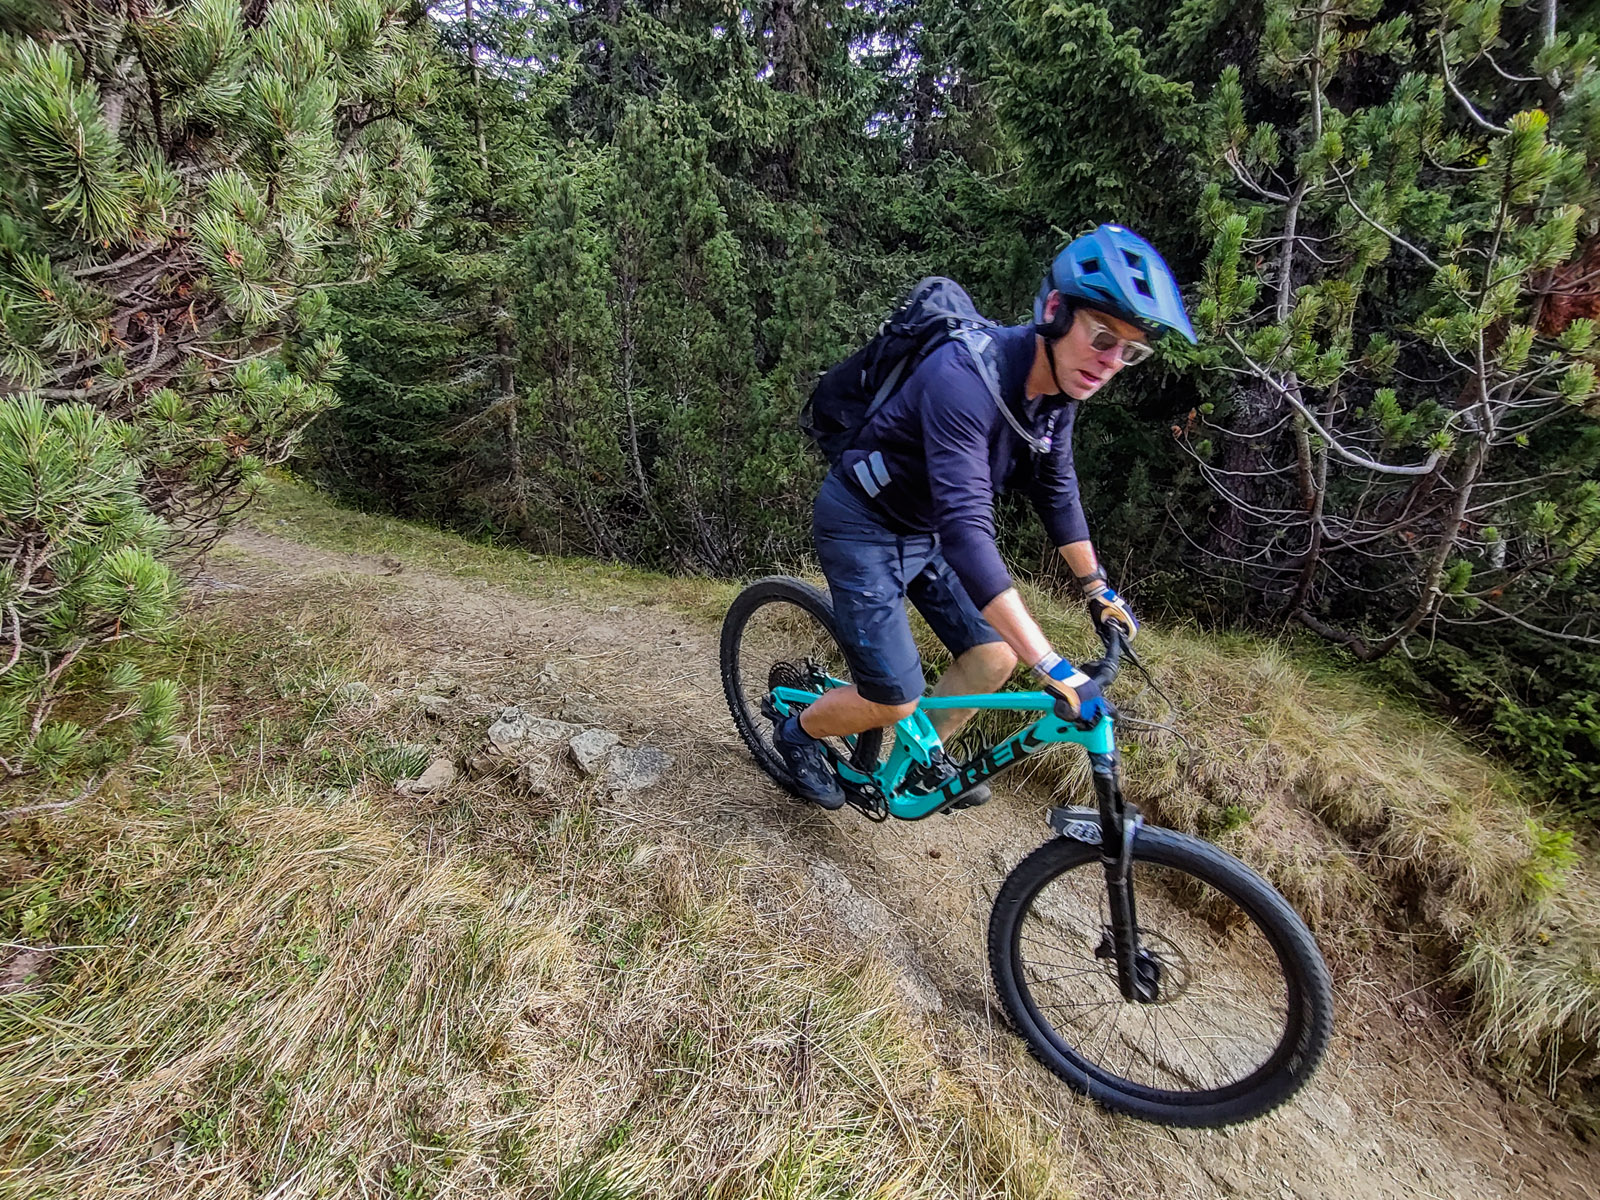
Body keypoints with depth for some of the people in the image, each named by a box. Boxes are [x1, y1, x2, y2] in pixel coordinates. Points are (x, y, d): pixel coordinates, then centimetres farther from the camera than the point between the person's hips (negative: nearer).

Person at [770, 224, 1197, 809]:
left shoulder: (1059, 388, -7)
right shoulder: (965, 378, -33)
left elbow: (1057, 491, 9)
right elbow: (966, 531, -41)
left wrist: (1097, 587, 17)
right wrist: (1052, 667, -43)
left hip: (925, 532, 8)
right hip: (862, 525, -8)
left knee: (993, 657, 4)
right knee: (895, 699, -8)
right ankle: (796, 732, 22)